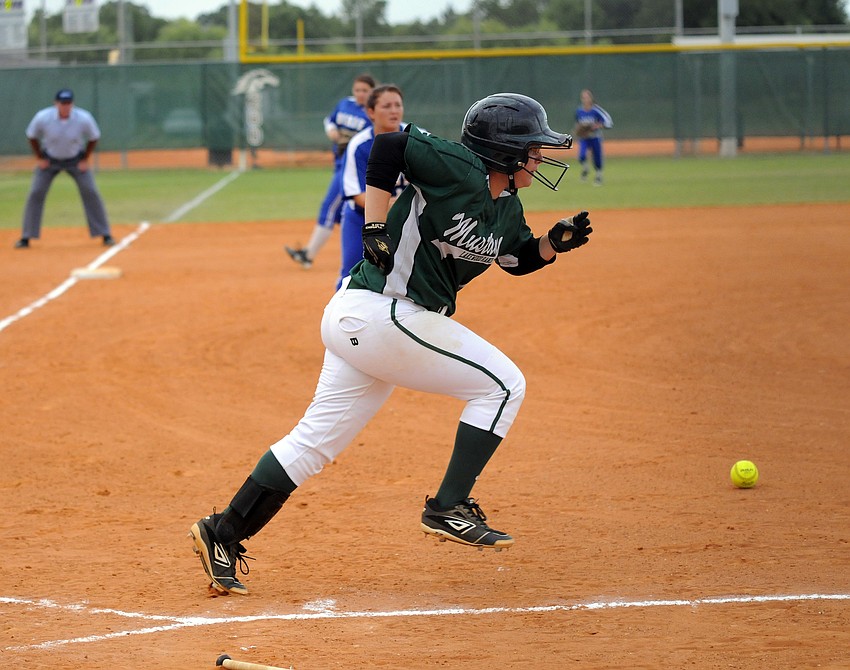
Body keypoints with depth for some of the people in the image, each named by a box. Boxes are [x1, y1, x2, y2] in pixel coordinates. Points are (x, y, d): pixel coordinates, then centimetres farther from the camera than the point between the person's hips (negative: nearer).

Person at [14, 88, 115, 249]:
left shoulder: (84, 119, -25)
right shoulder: (42, 118, -25)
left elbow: (94, 138, -5)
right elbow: (32, 136, -5)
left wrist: (85, 160, -7)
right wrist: (39, 158, -5)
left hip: (76, 160, 0)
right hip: (49, 159, 0)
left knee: (91, 192, -9)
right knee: (35, 194, -8)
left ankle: (105, 235, 1)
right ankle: (26, 237, 1)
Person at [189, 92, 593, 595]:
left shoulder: (507, 210, 13)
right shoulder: (461, 170, -14)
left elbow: (520, 259, 27)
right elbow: (389, 143, -15)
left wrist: (557, 242, 7)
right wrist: (376, 228, -18)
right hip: (381, 313, -10)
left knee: (316, 442, 9)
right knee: (503, 384, -3)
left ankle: (223, 535, 10)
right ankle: (449, 509, -1)